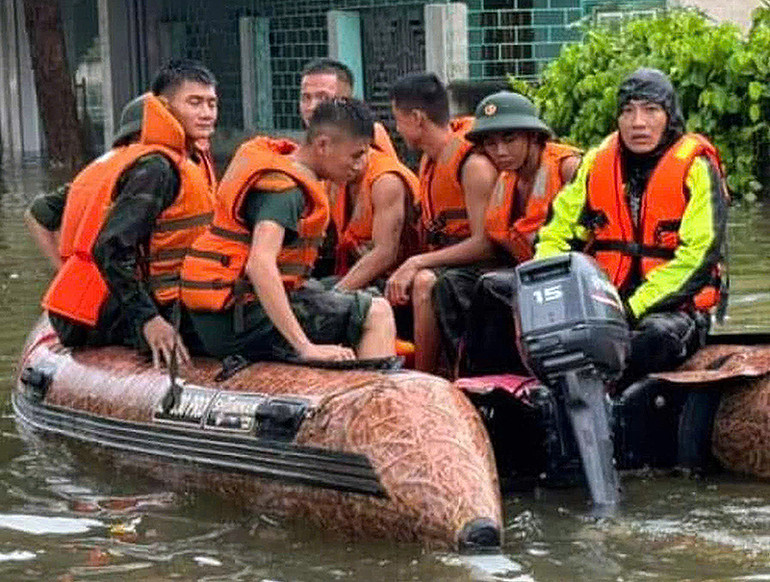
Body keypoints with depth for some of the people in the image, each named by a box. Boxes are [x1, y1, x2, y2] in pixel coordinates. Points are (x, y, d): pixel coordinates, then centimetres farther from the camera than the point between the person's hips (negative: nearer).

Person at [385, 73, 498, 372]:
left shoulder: (474, 164, -15)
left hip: (475, 268, -9)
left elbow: (485, 242, -21)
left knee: (424, 284, -34)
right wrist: (407, 269, 4)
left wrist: (417, 264, -23)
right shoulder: (429, 161, 14)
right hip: (439, 267, 9)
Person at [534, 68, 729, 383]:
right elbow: (558, 233, 17)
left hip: (674, 307, -5)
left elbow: (698, 256, -11)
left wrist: (634, 307, -19)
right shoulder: (596, 162, 11)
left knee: (659, 336, -38)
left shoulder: (695, 167, -3)